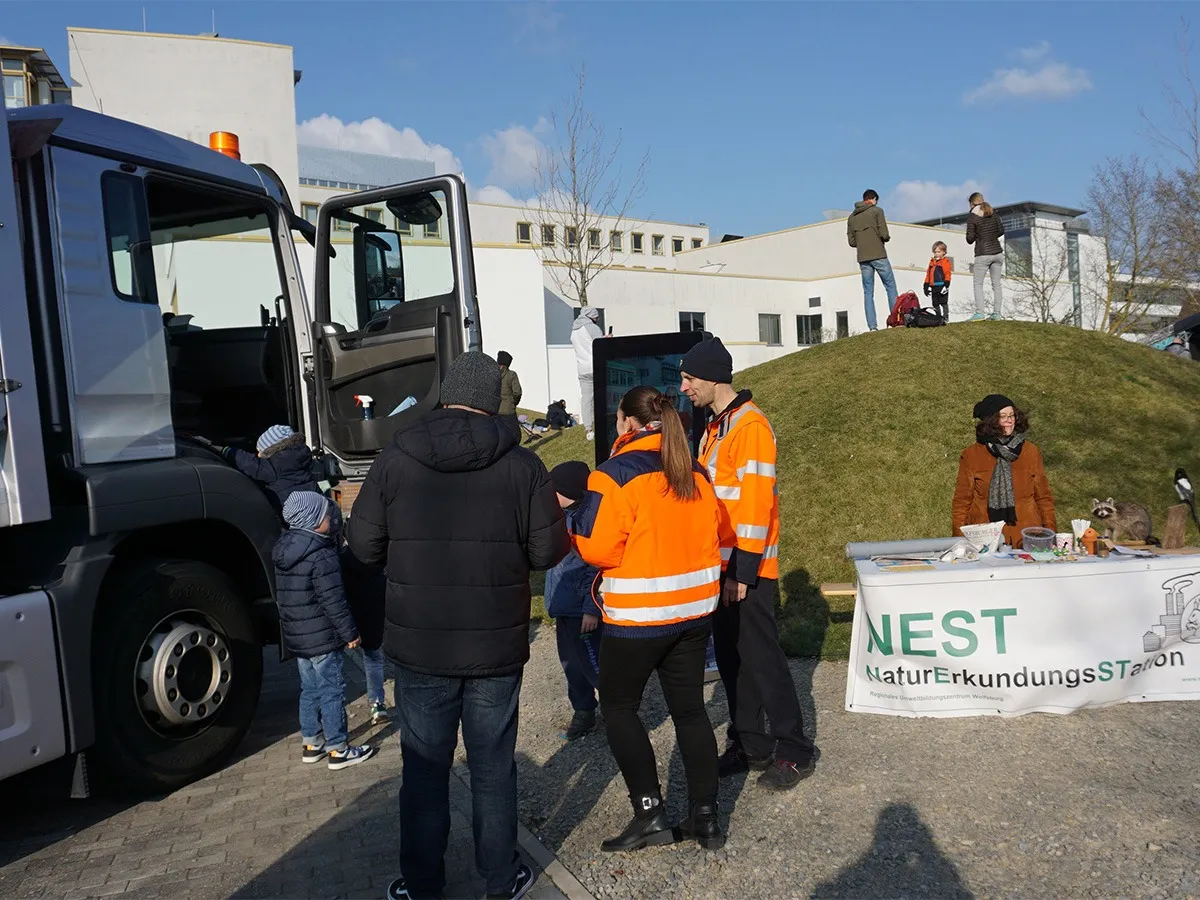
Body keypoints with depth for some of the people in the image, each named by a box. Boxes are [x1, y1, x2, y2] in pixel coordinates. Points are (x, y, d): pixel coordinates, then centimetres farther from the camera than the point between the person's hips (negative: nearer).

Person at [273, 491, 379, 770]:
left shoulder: (284, 550, 7)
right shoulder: (322, 555, -21)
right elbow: (333, 601, -21)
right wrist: (350, 632, -13)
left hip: (296, 637, 9)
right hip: (322, 638, -9)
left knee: (309, 689, 18)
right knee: (332, 691, 0)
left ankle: (311, 743, 27)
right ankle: (338, 750, 7)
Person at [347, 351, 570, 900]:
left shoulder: (395, 459, -7)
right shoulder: (521, 465, -9)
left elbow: (364, 546, -3)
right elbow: (547, 551, -6)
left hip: (418, 646, 0)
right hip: (497, 646, 0)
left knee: (424, 767, 14)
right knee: (493, 766, 15)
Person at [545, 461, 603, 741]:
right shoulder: (564, 517, 9)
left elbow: (597, 568, -21)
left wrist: (591, 609, -21)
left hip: (582, 611, -9)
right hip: (564, 608, 9)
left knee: (592, 666, -1)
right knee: (571, 665, 17)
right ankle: (583, 712, 31)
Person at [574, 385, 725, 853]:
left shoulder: (614, 475, -15)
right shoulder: (695, 473, 6)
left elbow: (596, 548, -18)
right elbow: (711, 537, 10)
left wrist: (573, 525, 1)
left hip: (638, 616, -6)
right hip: (695, 608, 6)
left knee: (618, 706, 12)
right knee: (690, 709, 14)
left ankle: (650, 812, 10)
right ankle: (705, 816, 19)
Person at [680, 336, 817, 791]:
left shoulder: (749, 425, -15)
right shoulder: (715, 426, 15)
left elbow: (756, 501, -20)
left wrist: (744, 571, -21)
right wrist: (719, 563, 18)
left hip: (748, 569, -9)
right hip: (723, 565, 9)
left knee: (761, 658, -2)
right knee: (730, 657, 13)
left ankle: (794, 751, 12)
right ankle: (750, 745, 25)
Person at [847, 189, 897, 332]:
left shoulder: (852, 217, 12)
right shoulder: (877, 211, -1)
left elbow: (851, 241, 10)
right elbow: (884, 234, -9)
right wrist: (887, 238, 12)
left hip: (863, 259, 4)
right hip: (879, 256, -4)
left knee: (868, 293, 5)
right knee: (891, 288, 5)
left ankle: (872, 326, -1)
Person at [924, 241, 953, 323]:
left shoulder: (945, 262, -4)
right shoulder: (932, 262, 15)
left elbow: (947, 274, -9)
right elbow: (928, 275, 19)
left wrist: (946, 285, -17)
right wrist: (926, 286, 16)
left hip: (942, 286, -7)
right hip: (933, 287, 7)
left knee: (943, 303, -4)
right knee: (935, 304, 10)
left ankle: (945, 317, 1)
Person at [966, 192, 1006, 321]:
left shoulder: (972, 216, -7)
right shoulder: (993, 212, 9)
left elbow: (970, 238, -9)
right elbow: (1001, 230, 9)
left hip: (983, 254, -5)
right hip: (997, 252, 5)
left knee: (978, 283, -1)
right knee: (996, 283, 7)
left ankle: (980, 312, -12)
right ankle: (996, 313, 6)